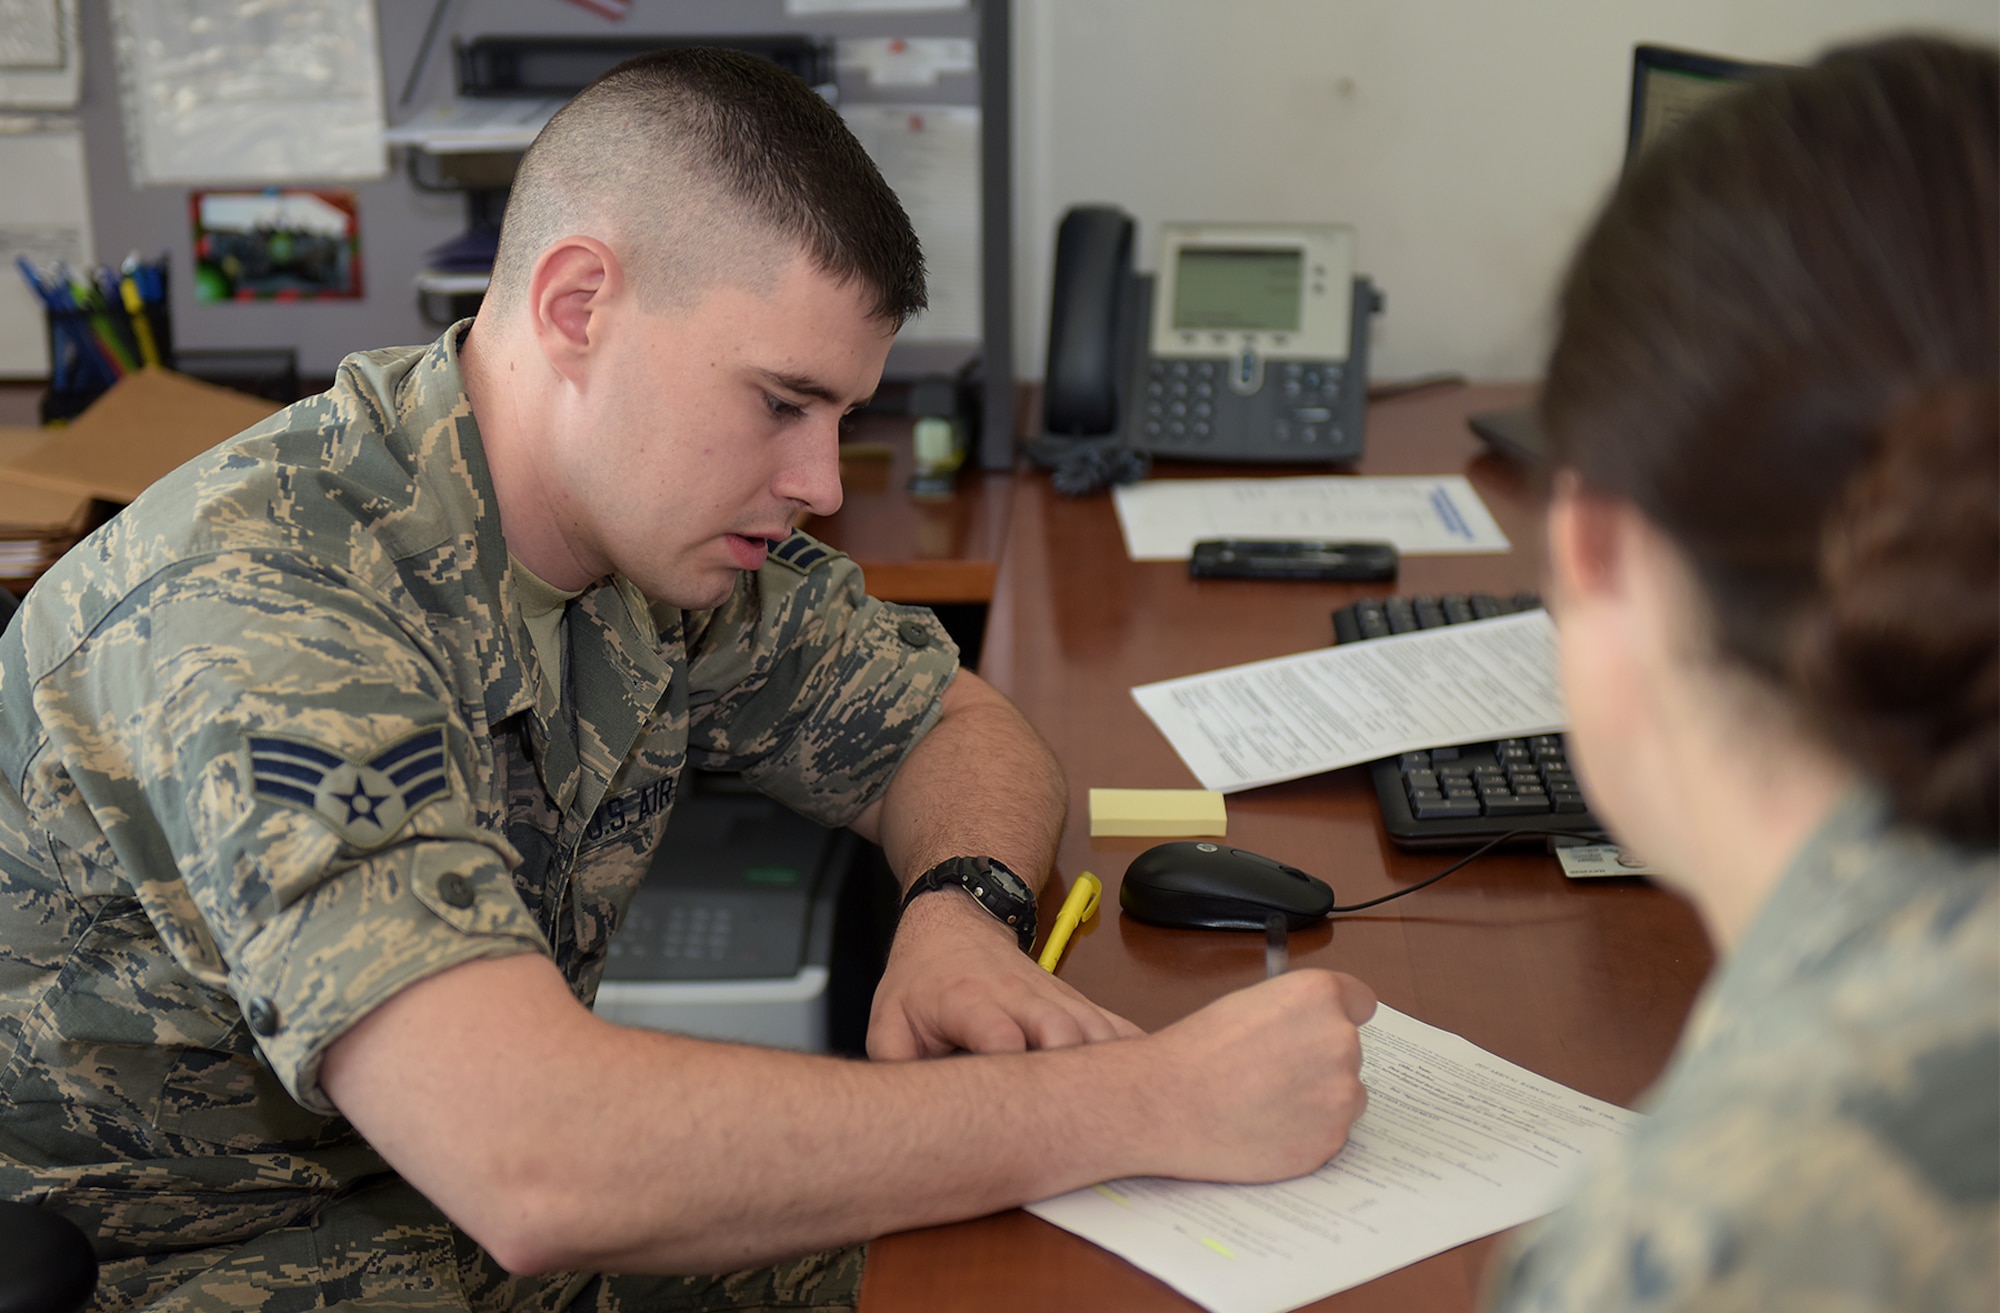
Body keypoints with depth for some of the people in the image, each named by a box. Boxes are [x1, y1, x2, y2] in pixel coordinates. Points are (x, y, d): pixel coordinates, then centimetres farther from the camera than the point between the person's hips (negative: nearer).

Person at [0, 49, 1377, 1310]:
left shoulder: (667, 528, -6)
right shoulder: (261, 607, -30)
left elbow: (952, 724, 8)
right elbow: (536, 1171, -41)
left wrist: (964, 905, -16)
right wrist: (1157, 1104, -38)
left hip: (480, 1187, 7)